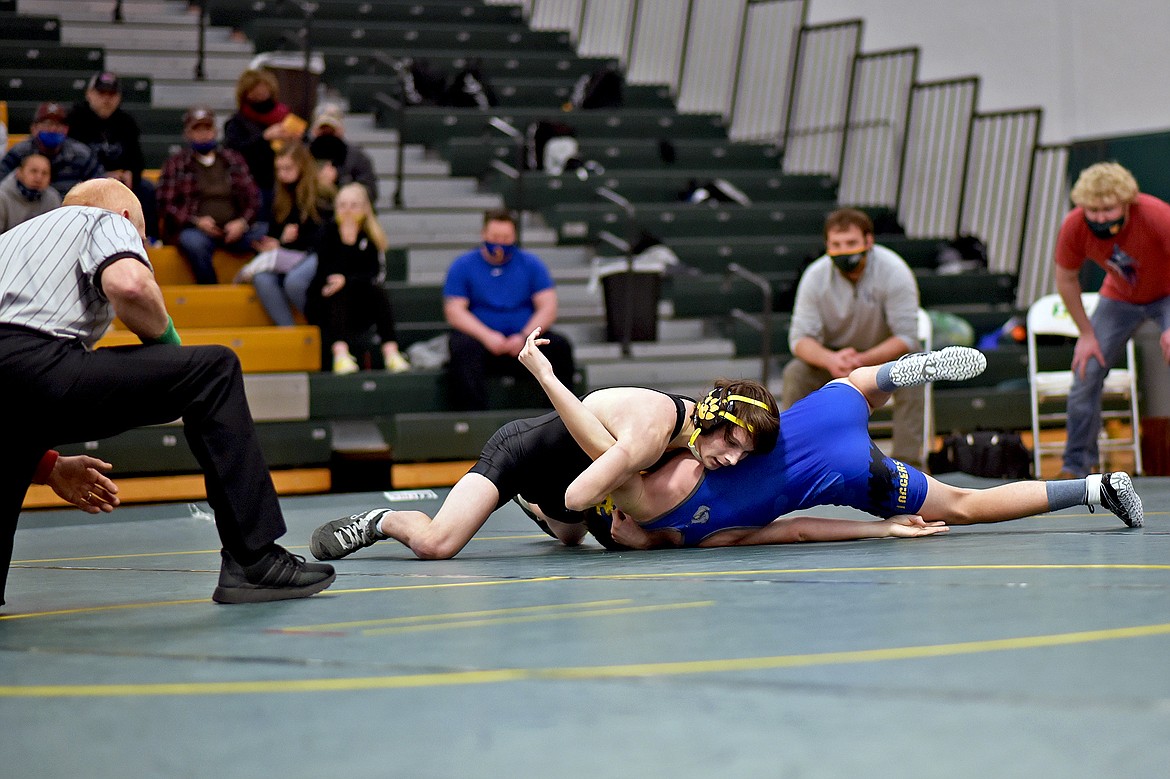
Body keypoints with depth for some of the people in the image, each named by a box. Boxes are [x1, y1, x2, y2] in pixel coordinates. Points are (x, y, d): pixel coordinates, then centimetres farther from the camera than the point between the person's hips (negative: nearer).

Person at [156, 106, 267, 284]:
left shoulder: (234, 160, 21)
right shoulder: (175, 164, 14)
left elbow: (253, 197, 15)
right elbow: (166, 204, 5)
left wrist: (243, 222, -6)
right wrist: (195, 221, -10)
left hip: (233, 230, 2)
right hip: (194, 230, -2)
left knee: (268, 234, -27)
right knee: (194, 242, -39)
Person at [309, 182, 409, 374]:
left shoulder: (371, 235, 2)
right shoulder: (329, 232, -4)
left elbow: (374, 274, -12)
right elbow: (325, 275, -17)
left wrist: (346, 280, -27)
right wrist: (346, 241, -25)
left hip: (358, 309, 2)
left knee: (378, 290, -25)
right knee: (339, 293, -32)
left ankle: (390, 352, -36)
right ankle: (340, 353, -49)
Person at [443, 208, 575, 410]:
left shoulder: (530, 263, 12)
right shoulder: (463, 266, 8)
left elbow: (548, 308, 3)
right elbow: (454, 311, -2)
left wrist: (524, 337, -16)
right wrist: (487, 336, -18)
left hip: (524, 344, 2)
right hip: (480, 339, -2)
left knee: (559, 346, -26)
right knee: (464, 348, -35)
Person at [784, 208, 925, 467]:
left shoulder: (894, 271, -22)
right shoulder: (815, 276, -15)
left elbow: (906, 337, -24)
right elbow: (800, 338, -17)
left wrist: (862, 361, -39)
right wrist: (831, 360, -39)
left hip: (884, 354, -2)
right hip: (833, 356, 2)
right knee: (795, 373, -24)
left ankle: (908, 462, -28)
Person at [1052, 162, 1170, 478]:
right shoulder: (1074, 226, -25)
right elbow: (1066, 279, -6)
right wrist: (1086, 334, -6)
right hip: (1119, 297, 3)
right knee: (1086, 372, -4)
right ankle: (1076, 465, 10)